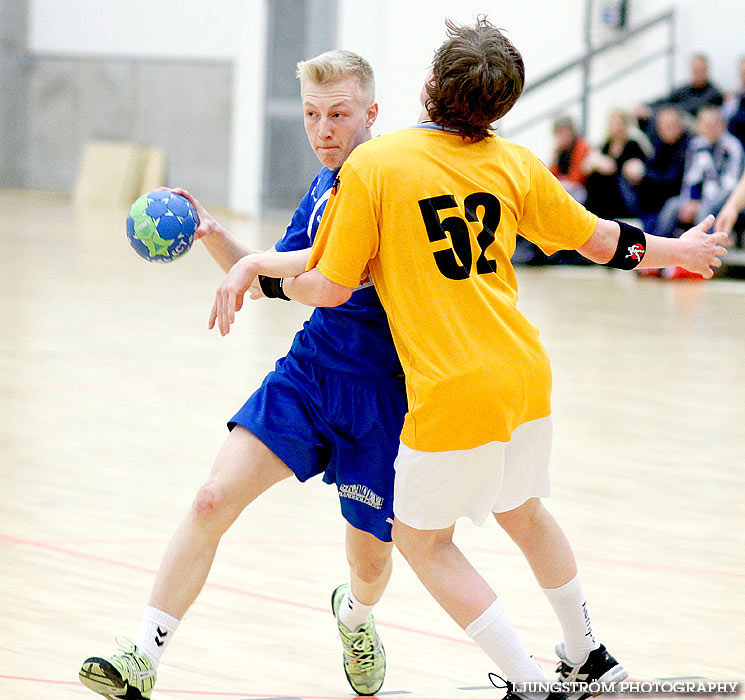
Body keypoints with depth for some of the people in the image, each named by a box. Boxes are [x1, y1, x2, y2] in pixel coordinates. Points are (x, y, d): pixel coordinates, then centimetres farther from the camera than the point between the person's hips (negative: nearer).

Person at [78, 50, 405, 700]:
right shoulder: (323, 190, 11)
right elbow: (275, 279, 23)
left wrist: (253, 264, -23)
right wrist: (214, 236, 6)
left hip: (381, 395, -5)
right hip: (307, 374, 6)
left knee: (370, 556, 7)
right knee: (213, 499, -13)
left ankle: (355, 615, 47)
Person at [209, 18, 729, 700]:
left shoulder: (372, 165, -10)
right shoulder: (515, 164, 3)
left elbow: (331, 288, -10)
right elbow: (600, 239, 15)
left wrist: (256, 275, 9)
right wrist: (678, 249, 34)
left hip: (452, 394, -6)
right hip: (526, 375, 6)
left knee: (421, 537, 12)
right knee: (523, 510, 28)